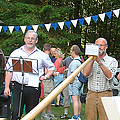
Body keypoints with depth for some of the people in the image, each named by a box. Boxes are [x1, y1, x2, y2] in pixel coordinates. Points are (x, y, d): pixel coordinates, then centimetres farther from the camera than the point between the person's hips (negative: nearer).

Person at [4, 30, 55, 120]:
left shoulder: (42, 55, 9)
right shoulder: (15, 53, 10)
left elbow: (51, 68, 21)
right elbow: (9, 71, 10)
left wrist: (46, 76, 2)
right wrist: (7, 87, 3)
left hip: (34, 88, 0)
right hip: (18, 87, 0)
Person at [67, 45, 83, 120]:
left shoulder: (74, 62, -15)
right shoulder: (80, 61, 14)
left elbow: (72, 74, -18)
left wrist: (71, 83, -13)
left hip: (74, 82, -10)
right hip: (79, 82, 10)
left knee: (75, 100, -11)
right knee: (78, 100, 13)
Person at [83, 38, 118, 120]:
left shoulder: (112, 61, 5)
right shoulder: (91, 60, 13)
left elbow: (109, 76, -12)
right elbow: (85, 74, -5)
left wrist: (100, 62, -16)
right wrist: (93, 60, -7)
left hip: (105, 95, -2)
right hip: (91, 94, 3)